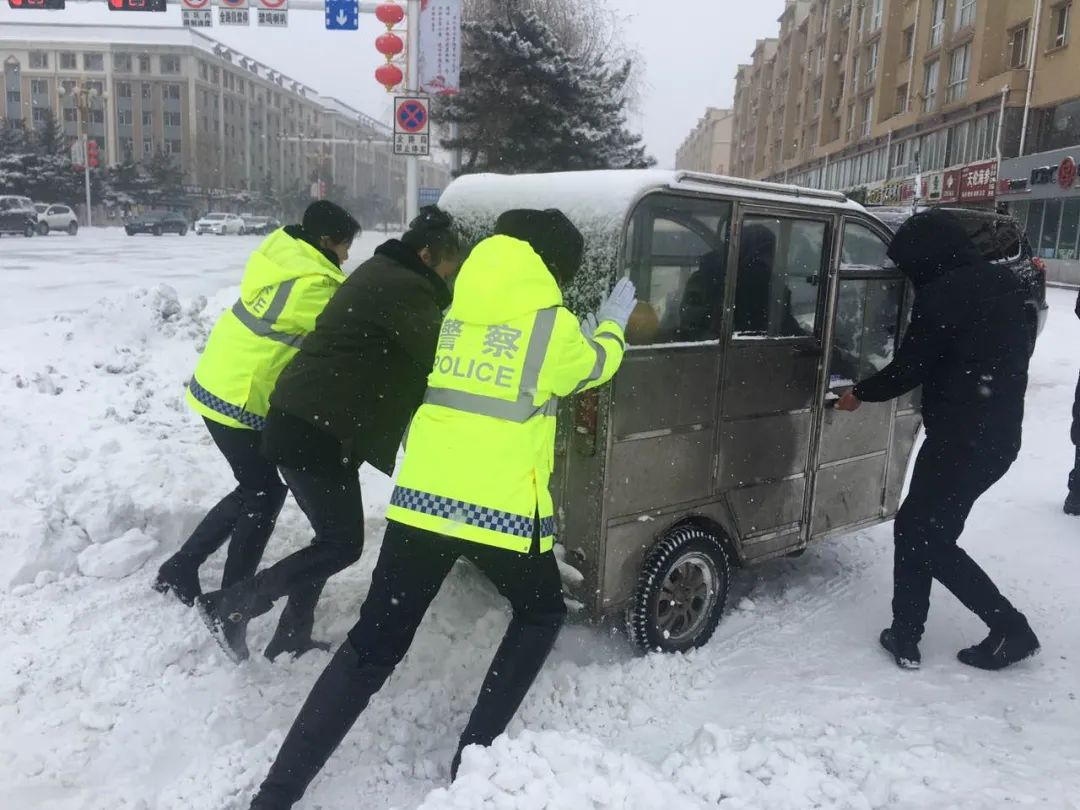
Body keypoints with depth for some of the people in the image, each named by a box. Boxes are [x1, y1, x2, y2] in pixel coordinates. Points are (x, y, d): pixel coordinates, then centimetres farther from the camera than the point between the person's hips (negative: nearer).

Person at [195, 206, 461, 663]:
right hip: (317, 431, -11)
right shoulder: (405, 288, -14)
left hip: (301, 421, 11)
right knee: (343, 544, -1)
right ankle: (229, 606, 7)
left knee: (332, 537, 18)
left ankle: (290, 639, 26)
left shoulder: (379, 273, 18)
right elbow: (438, 357, -18)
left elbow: (397, 359, 23)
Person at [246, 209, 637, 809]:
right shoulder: (553, 328, -3)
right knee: (541, 615, 25)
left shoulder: (454, 314, 12)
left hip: (419, 501, 5)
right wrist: (614, 322, 38)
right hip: (502, 512, -4)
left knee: (372, 646, 12)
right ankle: (474, 755, 23)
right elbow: (597, 363, 18)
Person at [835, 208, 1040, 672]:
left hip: (962, 438, -9)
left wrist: (860, 394, 4)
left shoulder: (942, 295, -16)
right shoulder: (1000, 285, 12)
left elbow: (910, 368, -11)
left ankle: (1010, 628, 11)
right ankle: (905, 636, 19)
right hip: (996, 436, 9)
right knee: (919, 529, 14)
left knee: (926, 537, 3)